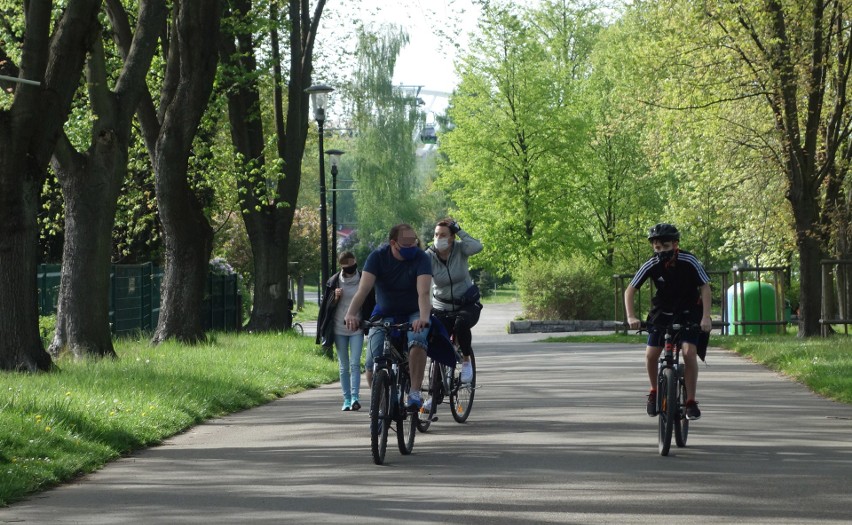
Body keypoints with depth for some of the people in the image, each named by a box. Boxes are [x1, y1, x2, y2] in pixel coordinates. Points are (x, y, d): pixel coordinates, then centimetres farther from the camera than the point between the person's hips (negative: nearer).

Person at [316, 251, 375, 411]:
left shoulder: (363, 281, 1)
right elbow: (326, 305, 7)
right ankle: (346, 399, 10)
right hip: (339, 328, 2)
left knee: (355, 363, -13)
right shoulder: (334, 281, 3)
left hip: (357, 328, -2)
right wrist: (335, 298, -13)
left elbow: (370, 304, 8)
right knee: (344, 366, 6)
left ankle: (355, 397, -17)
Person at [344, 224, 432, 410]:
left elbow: (423, 293, -34)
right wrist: (351, 314, -46)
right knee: (372, 366, -14)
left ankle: (415, 393, -31)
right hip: (384, 314, 2)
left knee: (417, 341, -36)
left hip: (413, 314, -1)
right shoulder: (378, 256, -16)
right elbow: (363, 288, -28)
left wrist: (424, 317, -53)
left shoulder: (421, 258, -20)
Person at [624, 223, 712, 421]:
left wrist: (706, 317, -31)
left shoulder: (689, 261, -22)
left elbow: (705, 287, -19)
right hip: (662, 313, 2)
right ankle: (654, 391, 17)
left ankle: (691, 401, -12)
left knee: (689, 352, -20)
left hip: (689, 313, -2)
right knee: (651, 354, -9)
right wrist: (631, 316, -28)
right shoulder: (652, 265, -17)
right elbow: (630, 290, -14)